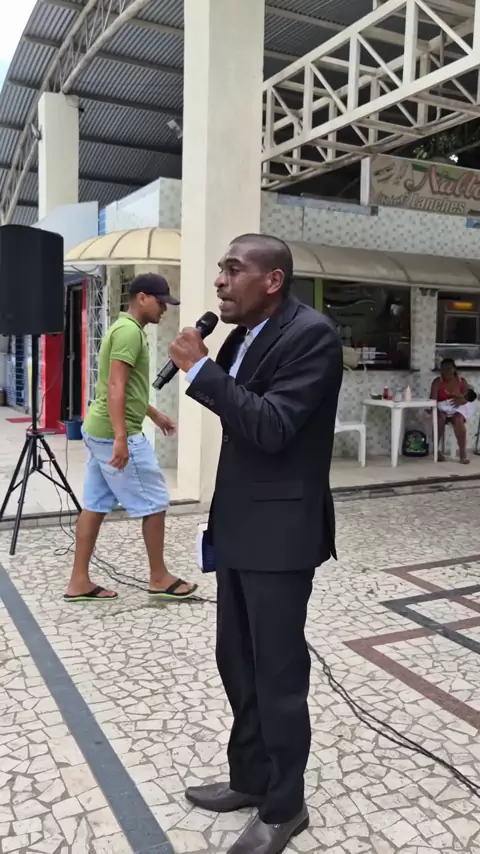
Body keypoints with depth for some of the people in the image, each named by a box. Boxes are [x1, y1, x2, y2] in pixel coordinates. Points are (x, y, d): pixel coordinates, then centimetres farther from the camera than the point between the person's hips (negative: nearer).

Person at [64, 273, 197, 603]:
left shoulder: (126, 328, 18)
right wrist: (121, 437, -28)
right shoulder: (129, 330, -14)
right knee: (154, 502, 0)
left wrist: (155, 415, 31)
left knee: (95, 505, 11)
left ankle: (80, 581, 16)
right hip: (115, 434, -10)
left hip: (98, 431, 10)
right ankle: (159, 578, 12)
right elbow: (115, 386, -23)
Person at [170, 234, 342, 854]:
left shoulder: (311, 334, -15)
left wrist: (200, 369, -21)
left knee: (278, 674, 5)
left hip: (279, 533, -8)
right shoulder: (242, 337, 10)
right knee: (237, 662, 19)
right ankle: (250, 778, 39)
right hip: (237, 528, 9)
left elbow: (272, 428, -23)